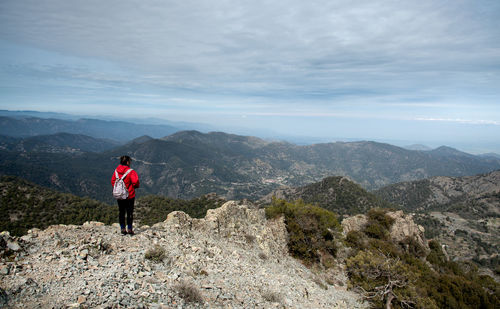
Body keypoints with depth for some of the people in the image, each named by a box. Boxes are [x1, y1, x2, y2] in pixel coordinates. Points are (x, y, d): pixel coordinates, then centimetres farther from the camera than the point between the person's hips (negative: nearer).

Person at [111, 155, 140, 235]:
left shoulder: (116, 171, 1)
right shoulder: (131, 171, -15)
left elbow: (112, 181, 6)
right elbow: (135, 182, -20)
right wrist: (136, 186, 1)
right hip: (129, 195, -4)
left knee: (121, 212, 12)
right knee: (130, 212, 5)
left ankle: (123, 228, 15)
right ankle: (129, 229, 8)